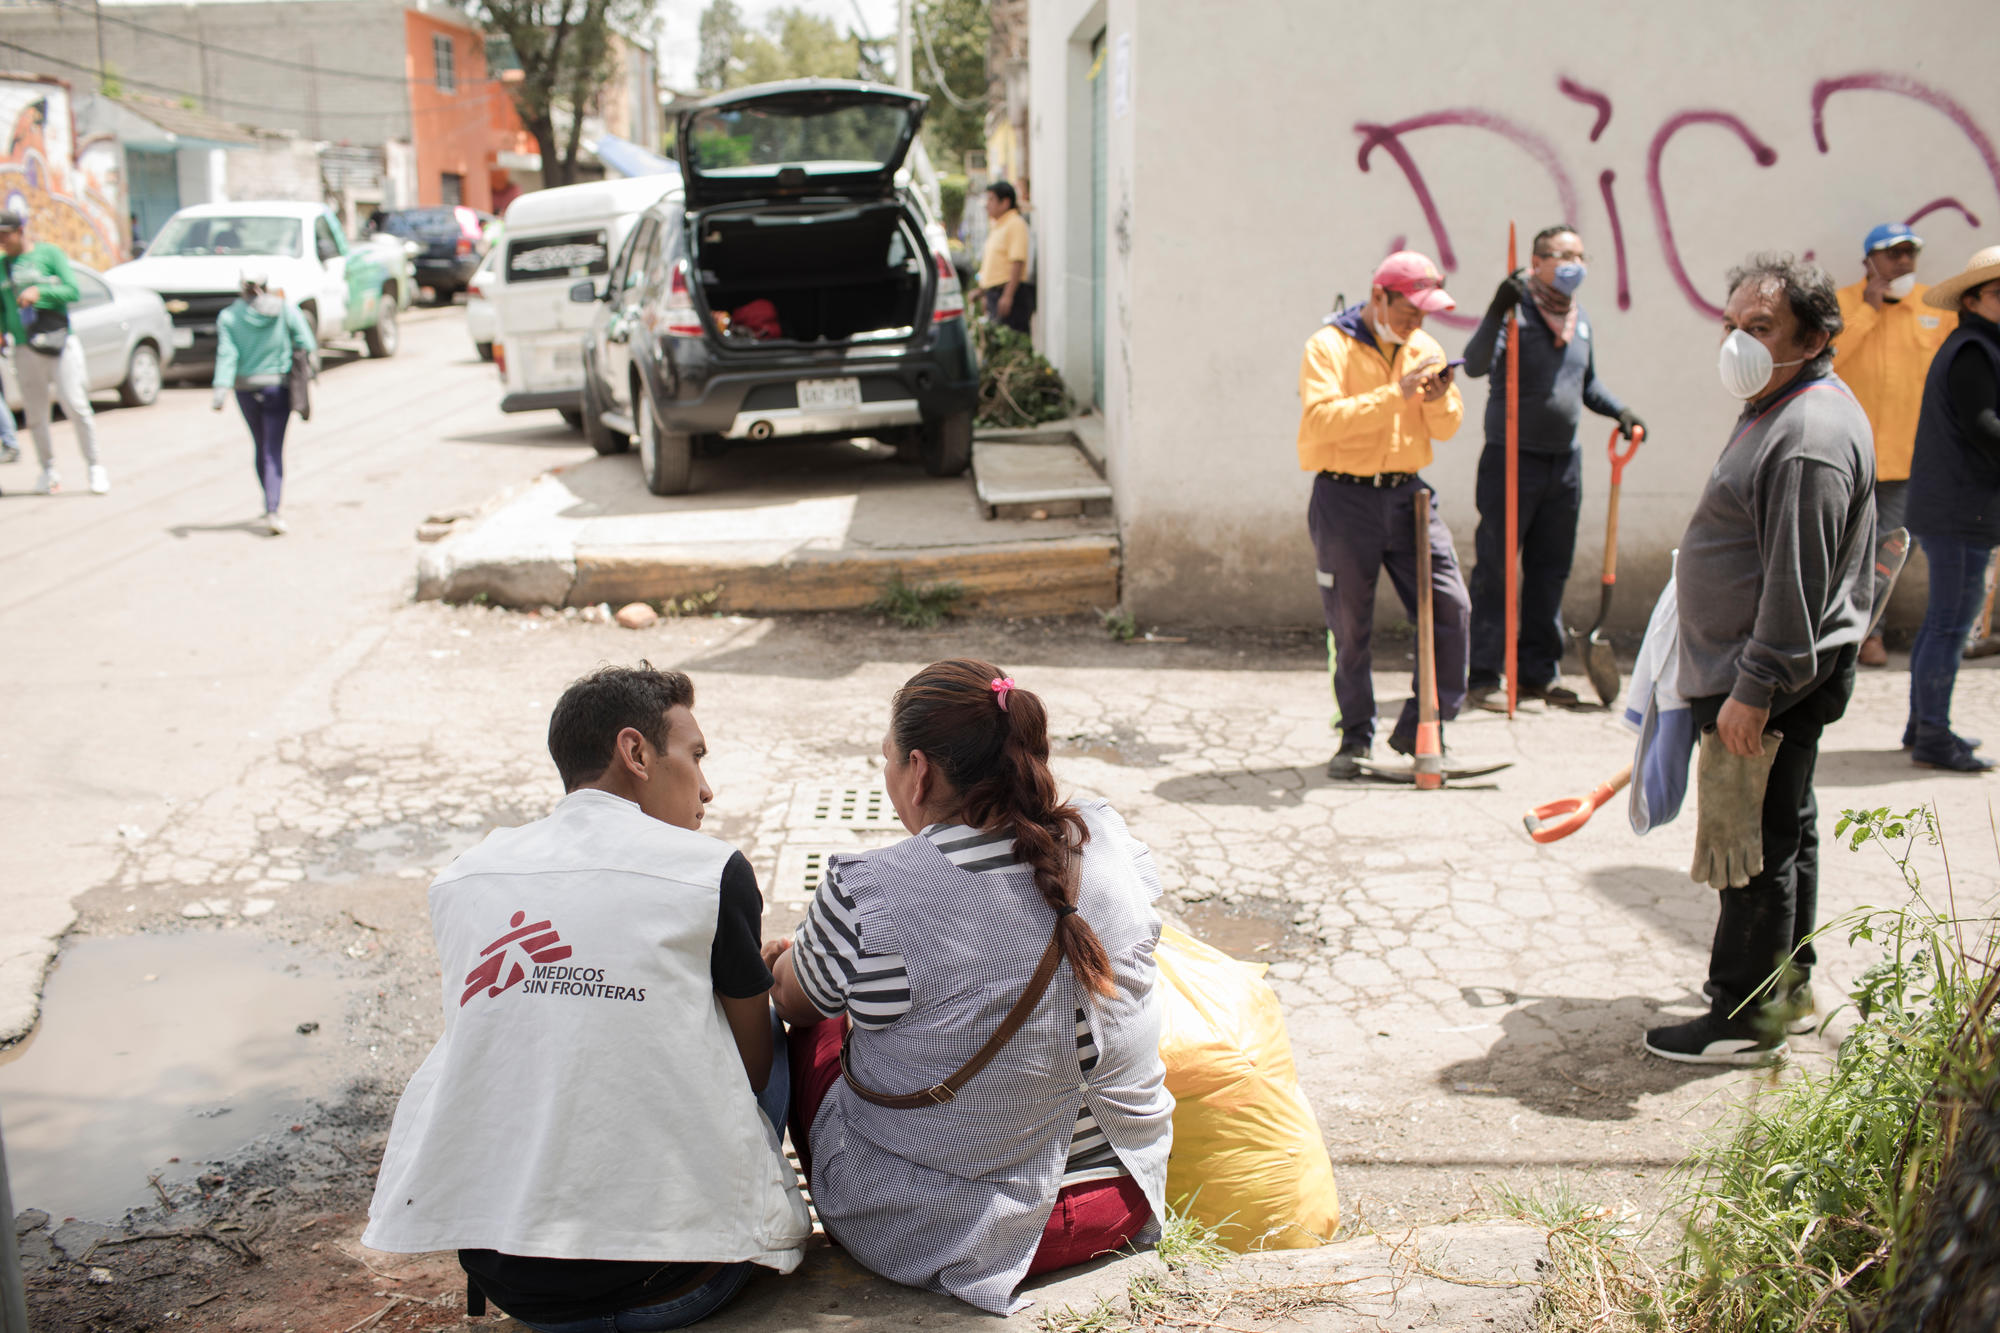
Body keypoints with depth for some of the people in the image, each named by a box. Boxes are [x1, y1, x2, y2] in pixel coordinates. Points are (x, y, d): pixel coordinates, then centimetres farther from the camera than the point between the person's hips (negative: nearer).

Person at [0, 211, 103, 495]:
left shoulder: (50, 254, 2)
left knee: (76, 407, -9)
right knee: (35, 415, 3)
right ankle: (49, 470, 14)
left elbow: (73, 291, -6)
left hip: (59, 345, -3)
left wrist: (39, 291, -18)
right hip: (24, 350, 3)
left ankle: (95, 467, 1)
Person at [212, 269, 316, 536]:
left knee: (261, 447, 18)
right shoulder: (286, 309, -5)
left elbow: (226, 356, -12)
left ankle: (271, 507, 29)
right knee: (274, 451, -2)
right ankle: (272, 510, -17)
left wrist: (220, 390, -16)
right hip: (278, 386, -1)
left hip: (246, 389, 2)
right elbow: (307, 346, -6)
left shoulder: (228, 317, -3)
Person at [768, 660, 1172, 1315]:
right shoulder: (1110, 839, -9)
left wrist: (790, 957, 22)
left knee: (814, 1027, 21)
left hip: (934, 1232, -4)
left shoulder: (866, 893, -23)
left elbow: (793, 1002, -2)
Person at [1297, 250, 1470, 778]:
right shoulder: (1328, 347, -4)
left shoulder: (1424, 349, 13)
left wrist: (1440, 402, -10)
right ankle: (1355, 738, 16)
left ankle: (1420, 730, 9)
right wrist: (1395, 395, -23)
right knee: (1350, 625, 1)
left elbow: (1446, 431, 13)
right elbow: (1321, 418, -20)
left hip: (1407, 495, 5)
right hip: (1345, 500, -5)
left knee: (1450, 608, -4)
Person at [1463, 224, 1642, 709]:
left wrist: (1620, 411, 12)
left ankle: (1540, 672, 19)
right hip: (1512, 457, -7)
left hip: (1564, 460, 7)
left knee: (1551, 569, 10)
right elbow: (1475, 364, -24)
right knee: (1496, 569, -4)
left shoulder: (1581, 320, 14)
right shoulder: (1516, 311, -8)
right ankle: (1482, 674, 2)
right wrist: (1496, 313, -36)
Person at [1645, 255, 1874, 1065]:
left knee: (1753, 845, -3)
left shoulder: (1811, 436, -22)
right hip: (1764, 672, 11)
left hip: (1773, 681, -11)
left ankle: (1746, 1019, 7)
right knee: (1783, 832, 19)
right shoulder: (1779, 411, 14)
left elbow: (1798, 580, -25)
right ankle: (1787, 990, 32)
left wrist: (1755, 687, -24)